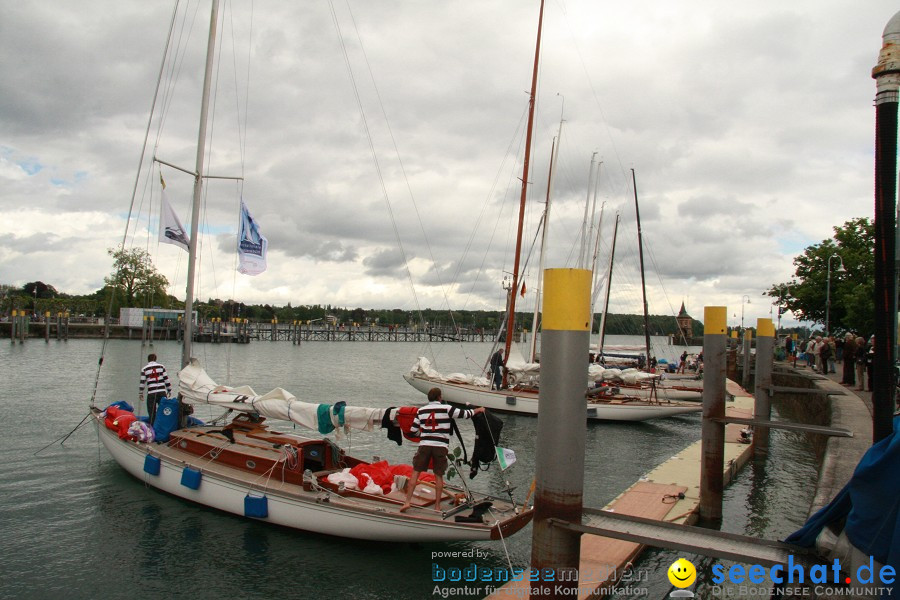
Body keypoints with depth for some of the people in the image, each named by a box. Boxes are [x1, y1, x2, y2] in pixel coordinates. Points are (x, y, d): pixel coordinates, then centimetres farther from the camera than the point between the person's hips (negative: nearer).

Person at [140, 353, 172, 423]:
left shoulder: (144, 369, 6)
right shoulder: (161, 366, 7)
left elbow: (142, 382, 5)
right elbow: (166, 379, 5)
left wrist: (141, 393, 16)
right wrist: (169, 391, 12)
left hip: (151, 393, -1)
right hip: (162, 392, 1)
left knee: (152, 413, 4)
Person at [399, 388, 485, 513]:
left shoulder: (421, 410, 9)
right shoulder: (446, 408, -1)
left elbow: (413, 431, 11)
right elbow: (464, 414, 5)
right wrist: (478, 410, 23)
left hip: (424, 445, 2)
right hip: (441, 446, -1)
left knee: (415, 473, 6)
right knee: (439, 476, 8)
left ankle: (407, 501, -1)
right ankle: (437, 506, 13)